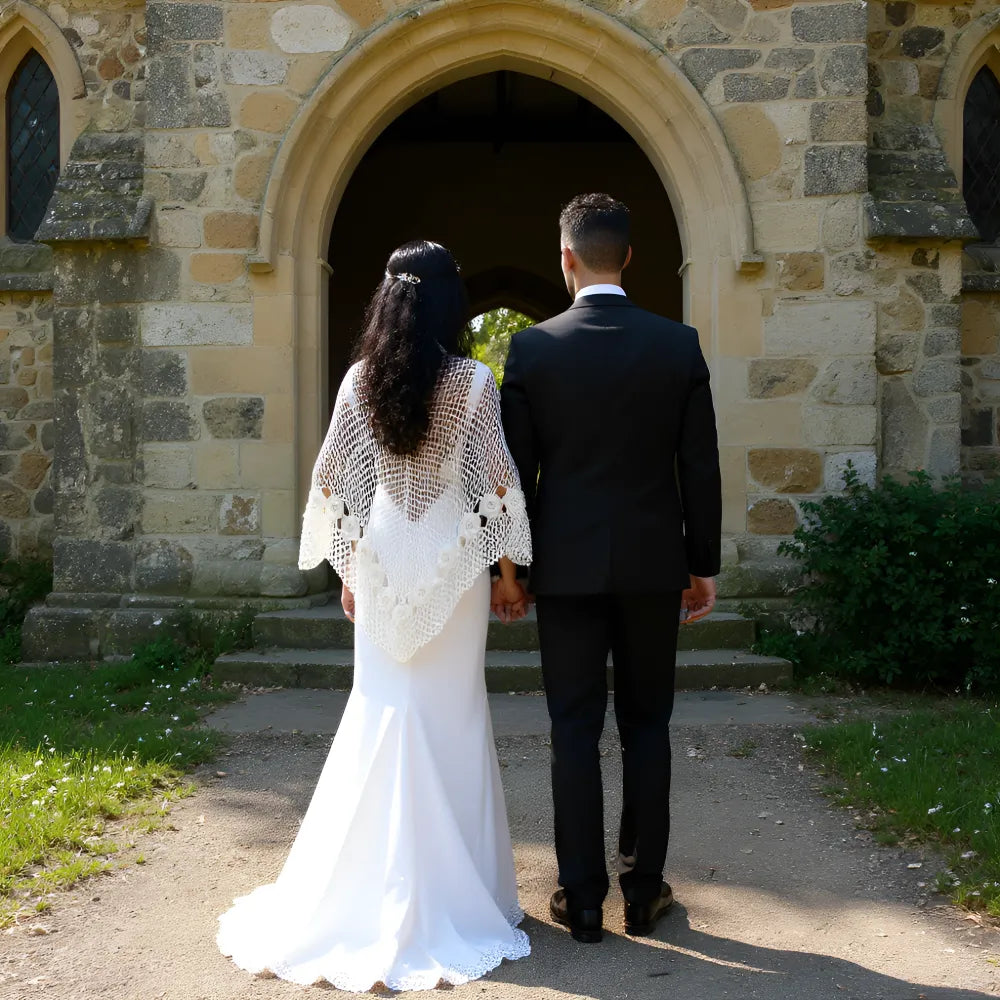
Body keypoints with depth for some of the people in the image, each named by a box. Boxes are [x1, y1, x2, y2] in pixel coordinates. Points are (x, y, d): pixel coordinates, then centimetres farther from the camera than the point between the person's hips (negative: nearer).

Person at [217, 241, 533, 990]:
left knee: (383, 713, 10)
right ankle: (450, 889, 16)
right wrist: (509, 573, 1)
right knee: (453, 716, 7)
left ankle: (378, 882, 15)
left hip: (382, 564, 2)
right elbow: (498, 485, -8)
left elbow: (333, 483, 2)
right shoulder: (474, 381, -8)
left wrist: (348, 570, 12)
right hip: (455, 565, -2)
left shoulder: (360, 381, -1)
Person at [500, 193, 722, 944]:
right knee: (647, 727, 11)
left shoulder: (532, 349, -5)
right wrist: (704, 563, 8)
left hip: (566, 565, -1)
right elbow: (701, 467, -2)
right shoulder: (679, 345, -3)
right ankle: (644, 891, 19)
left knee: (575, 730, 6)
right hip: (652, 564, 1)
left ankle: (582, 899, 12)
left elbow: (516, 469, -2)